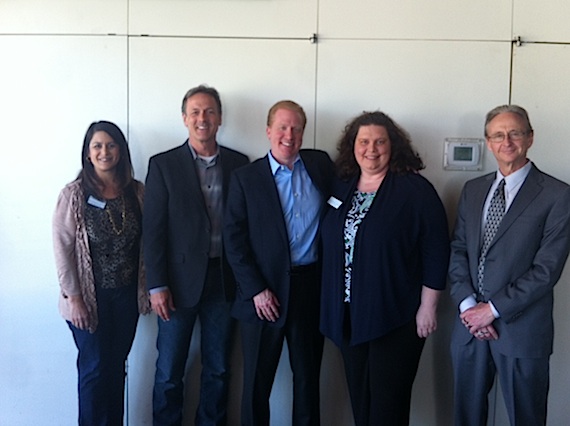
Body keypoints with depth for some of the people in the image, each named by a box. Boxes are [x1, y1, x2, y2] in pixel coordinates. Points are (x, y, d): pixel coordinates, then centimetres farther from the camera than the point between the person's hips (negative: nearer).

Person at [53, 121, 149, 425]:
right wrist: (74, 298, -12)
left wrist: (147, 288, 1)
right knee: (95, 368, 6)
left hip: (127, 294, 3)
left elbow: (146, 242, 4)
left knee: (116, 366, 14)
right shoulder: (73, 194, -11)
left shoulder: (136, 191, 0)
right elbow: (63, 249, -10)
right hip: (90, 297, -3)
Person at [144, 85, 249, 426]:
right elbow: (153, 229, -5)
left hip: (224, 280, 2)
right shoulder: (164, 165, -2)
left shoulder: (239, 163, 5)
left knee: (218, 369, 13)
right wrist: (157, 286, -9)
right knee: (169, 372, 7)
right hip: (180, 280, -2)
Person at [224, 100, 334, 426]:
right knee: (257, 381, 9)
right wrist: (255, 290, -11)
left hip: (312, 285, 2)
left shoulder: (320, 164, 4)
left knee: (308, 377, 15)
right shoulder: (246, 178, -1)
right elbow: (235, 239, -4)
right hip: (265, 290, -2)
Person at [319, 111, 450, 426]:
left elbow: (436, 252, -10)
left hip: (396, 317, -5)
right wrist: (331, 304, 10)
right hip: (348, 315, 5)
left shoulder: (415, 190, -9)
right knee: (359, 399, 15)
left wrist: (427, 308, -11)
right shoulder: (341, 187, 7)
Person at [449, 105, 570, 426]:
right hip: (471, 324, 5)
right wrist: (467, 304, -7)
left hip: (521, 329, -4)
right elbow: (458, 250, 7)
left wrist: (493, 309, -14)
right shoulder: (473, 190, 10)